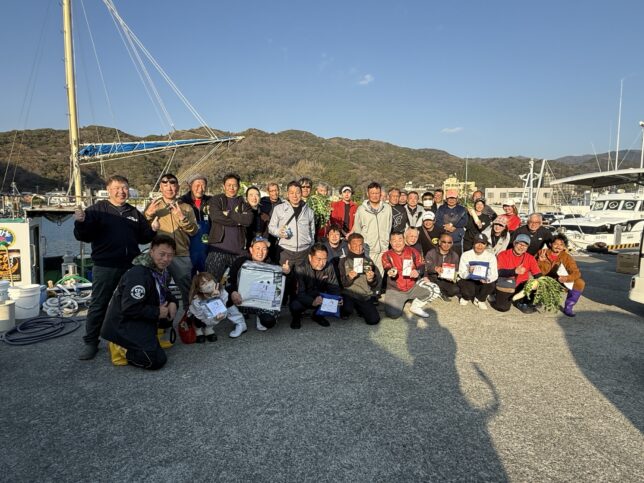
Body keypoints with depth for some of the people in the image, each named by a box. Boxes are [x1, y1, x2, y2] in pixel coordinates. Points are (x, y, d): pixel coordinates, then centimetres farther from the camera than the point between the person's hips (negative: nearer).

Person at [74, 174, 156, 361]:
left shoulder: (134, 213, 12)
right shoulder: (97, 209, -1)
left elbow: (143, 238, 16)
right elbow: (83, 236, -8)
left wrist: (153, 230, -2)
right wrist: (81, 223, -27)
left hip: (131, 266, 4)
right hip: (105, 267, -4)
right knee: (98, 305, 2)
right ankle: (90, 343, 14)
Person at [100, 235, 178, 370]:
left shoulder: (161, 270, 3)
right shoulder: (139, 274, -26)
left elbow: (164, 292, 19)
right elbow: (130, 308, -29)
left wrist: (172, 302, -3)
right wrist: (157, 312, -18)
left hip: (141, 318, 10)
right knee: (157, 360, -19)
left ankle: (150, 337, 7)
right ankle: (120, 348, -1)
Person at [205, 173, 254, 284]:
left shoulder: (243, 203, 16)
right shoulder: (216, 200, 10)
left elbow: (248, 219, -3)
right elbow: (215, 216, -10)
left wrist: (229, 213, -7)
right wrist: (238, 220, -4)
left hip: (238, 249, 2)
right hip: (218, 247, -2)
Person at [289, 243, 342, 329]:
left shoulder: (329, 268, -9)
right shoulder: (300, 269, -20)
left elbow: (334, 288, -5)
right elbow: (300, 292, -28)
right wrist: (312, 302, -48)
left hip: (320, 299, 3)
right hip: (304, 299, -3)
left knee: (336, 303, -24)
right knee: (295, 305, -35)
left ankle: (318, 315, 9)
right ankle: (296, 317, 5)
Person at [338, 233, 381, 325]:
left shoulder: (368, 261, 11)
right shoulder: (344, 261, 3)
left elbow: (378, 283, 8)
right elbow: (340, 283, -3)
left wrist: (371, 280, -14)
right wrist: (349, 278, -22)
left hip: (366, 296, 2)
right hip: (349, 294, -2)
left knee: (374, 320, -16)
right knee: (347, 310, -32)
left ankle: (359, 309, 16)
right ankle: (345, 311, 5)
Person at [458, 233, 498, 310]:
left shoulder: (491, 256, -4)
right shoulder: (466, 255, -6)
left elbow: (494, 274, -12)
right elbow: (461, 273, -12)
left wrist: (487, 279, -35)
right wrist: (469, 272, -36)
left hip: (483, 282, 1)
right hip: (467, 280, -1)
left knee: (491, 285, -30)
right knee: (468, 290, -33)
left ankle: (479, 299, 4)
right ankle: (465, 297, 9)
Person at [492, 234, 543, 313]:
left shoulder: (530, 258, 4)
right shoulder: (503, 255, -5)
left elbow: (538, 275, -3)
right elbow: (499, 272, -18)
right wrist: (515, 271, -34)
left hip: (521, 288, 3)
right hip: (506, 287, -3)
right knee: (503, 307, -22)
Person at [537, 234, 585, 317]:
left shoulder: (566, 257, -5)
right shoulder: (542, 253, -10)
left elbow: (576, 273, -14)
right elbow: (541, 272, -14)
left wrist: (566, 278, -34)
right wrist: (541, 261, -33)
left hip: (560, 282, 2)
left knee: (580, 283, -19)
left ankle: (568, 307, -3)